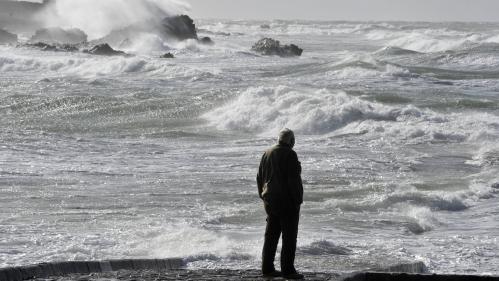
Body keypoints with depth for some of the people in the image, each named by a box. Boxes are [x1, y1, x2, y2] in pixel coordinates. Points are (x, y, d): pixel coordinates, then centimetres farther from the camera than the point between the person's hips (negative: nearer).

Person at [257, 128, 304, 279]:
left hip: (270, 201, 7)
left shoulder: (267, 154, 10)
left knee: (271, 235, 13)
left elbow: (260, 178, 14)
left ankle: (267, 268, 16)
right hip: (287, 201, -7)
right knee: (289, 236, -2)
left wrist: (264, 197, 20)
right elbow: (294, 179, -18)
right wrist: (298, 199, -11)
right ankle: (287, 270, -3)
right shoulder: (290, 155, -14)